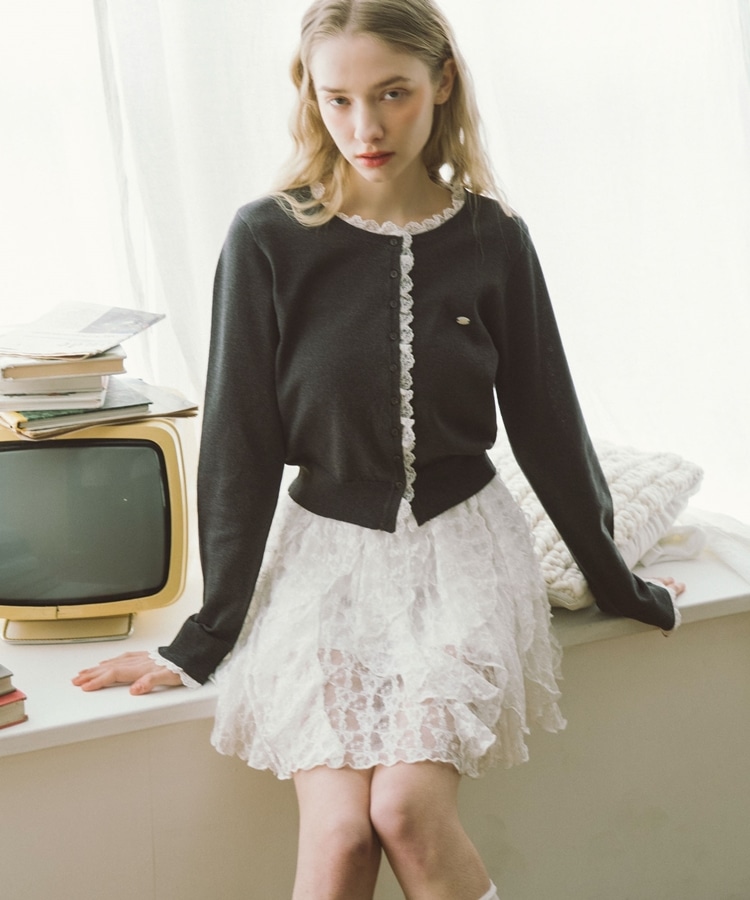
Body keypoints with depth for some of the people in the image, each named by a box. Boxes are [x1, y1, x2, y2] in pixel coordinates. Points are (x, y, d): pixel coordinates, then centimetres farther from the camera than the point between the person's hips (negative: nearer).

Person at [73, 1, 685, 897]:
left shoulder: (492, 240, -2)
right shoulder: (268, 241, -7)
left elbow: (546, 422, 8)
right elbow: (239, 449, -2)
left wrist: (618, 585, 15)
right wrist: (205, 636, 0)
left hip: (460, 545, 1)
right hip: (325, 551, 0)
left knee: (408, 807, -19)